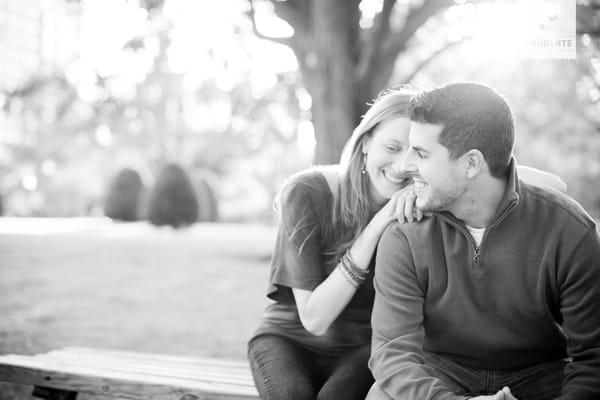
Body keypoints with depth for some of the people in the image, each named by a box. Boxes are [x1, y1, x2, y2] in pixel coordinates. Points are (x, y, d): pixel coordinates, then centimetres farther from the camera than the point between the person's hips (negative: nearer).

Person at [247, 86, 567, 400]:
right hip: (290, 339, 0)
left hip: (367, 346, 1)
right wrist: (376, 228, -29)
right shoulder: (305, 194, -18)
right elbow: (314, 318, -21)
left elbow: (553, 186, -19)